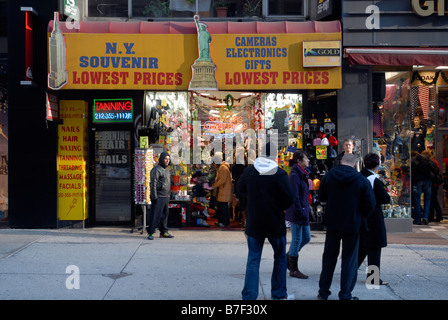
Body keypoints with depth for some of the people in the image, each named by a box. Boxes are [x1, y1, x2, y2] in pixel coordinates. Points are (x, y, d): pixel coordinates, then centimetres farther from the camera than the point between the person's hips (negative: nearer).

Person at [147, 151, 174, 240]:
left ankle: (164, 232, 19)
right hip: (158, 197, -9)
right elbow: (153, 184, -16)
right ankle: (150, 232, 0)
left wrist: (168, 195, 19)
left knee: (165, 214, 12)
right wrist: (154, 197, -19)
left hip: (166, 197, 9)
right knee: (155, 215, -7)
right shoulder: (156, 170, -11)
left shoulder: (167, 170, 17)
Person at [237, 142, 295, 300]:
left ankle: (249, 295, 4)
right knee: (280, 258, 16)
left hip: (254, 223, 3)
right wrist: (280, 207, 4)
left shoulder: (249, 171, -2)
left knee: (253, 259, 9)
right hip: (275, 224, -2)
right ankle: (279, 293, 24)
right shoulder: (279, 173, -14)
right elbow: (289, 197, -15)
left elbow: (240, 188, 14)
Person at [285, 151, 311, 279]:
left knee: (306, 237, 15)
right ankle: (293, 270, 9)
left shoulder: (302, 174, 14)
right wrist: (301, 212, -21)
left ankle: (288, 258, 29)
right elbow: (294, 196, -20)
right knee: (297, 240, -1)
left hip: (303, 212, 10)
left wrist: (306, 209, 17)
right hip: (297, 212, -10)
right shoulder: (295, 175, -16)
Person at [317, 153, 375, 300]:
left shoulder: (329, 176, -5)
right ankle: (345, 295, 11)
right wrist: (361, 216, 10)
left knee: (329, 258, 15)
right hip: (352, 225, -2)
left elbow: (321, 197, 6)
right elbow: (370, 205, -7)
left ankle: (323, 292, 20)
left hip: (332, 223, 3)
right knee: (349, 260, 8)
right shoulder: (362, 181, -11)